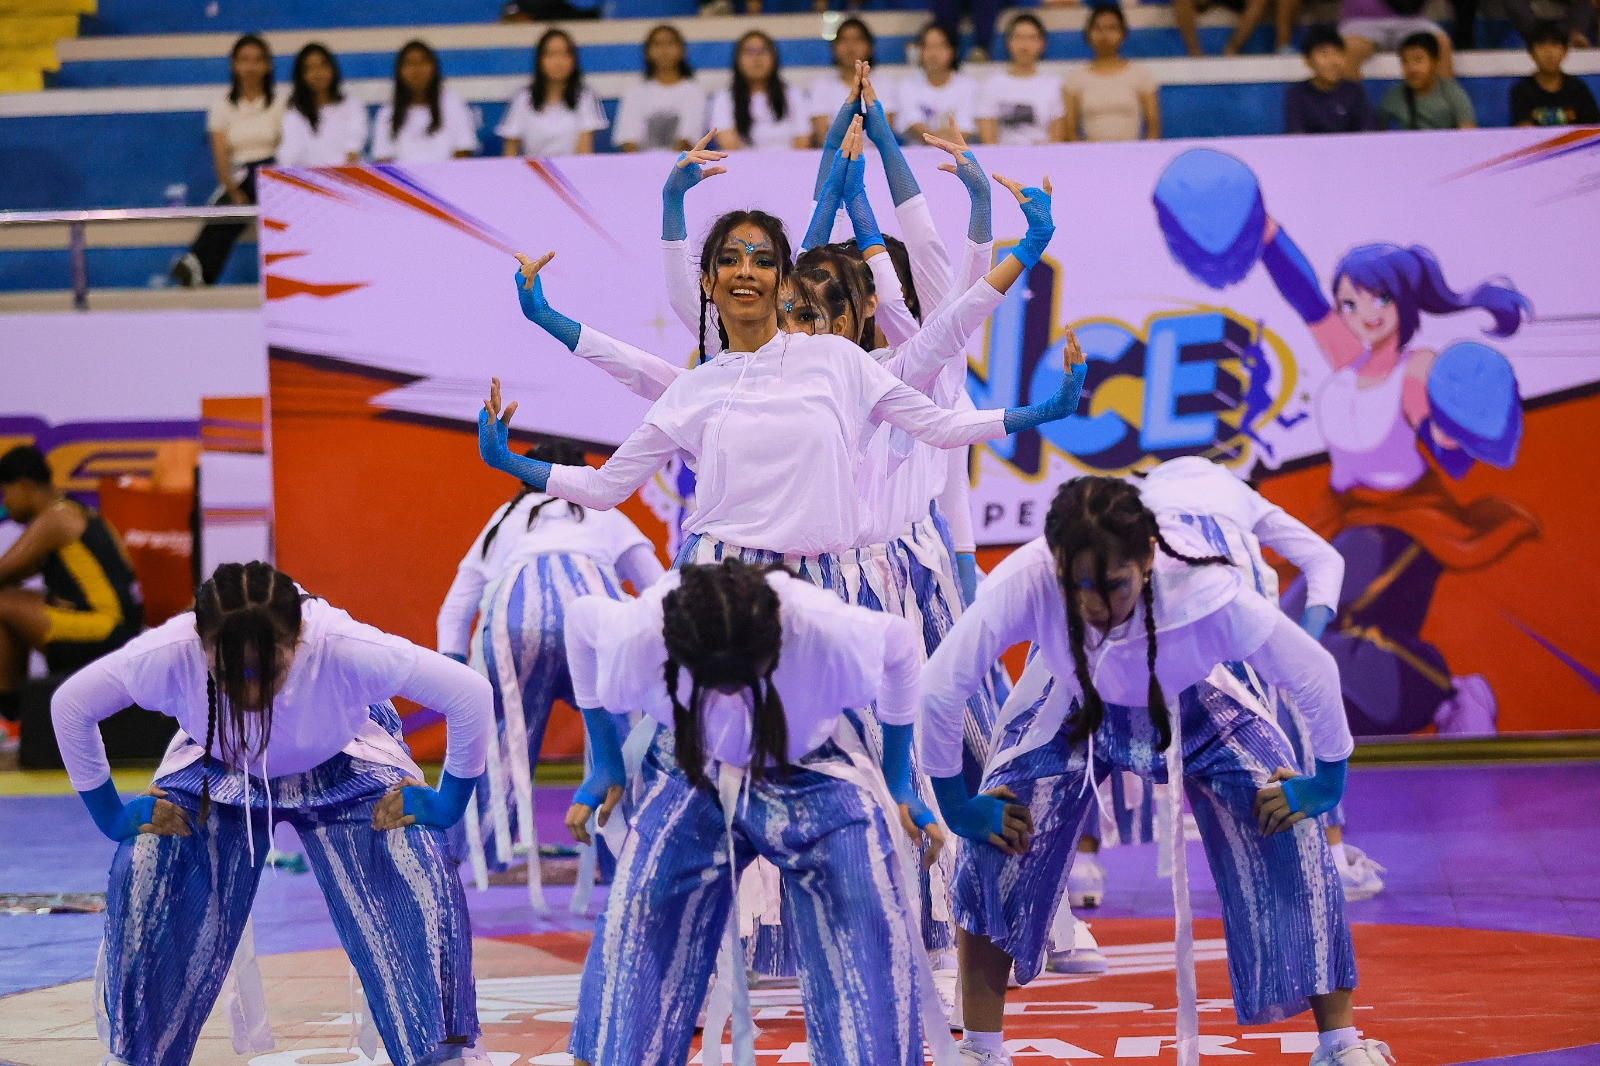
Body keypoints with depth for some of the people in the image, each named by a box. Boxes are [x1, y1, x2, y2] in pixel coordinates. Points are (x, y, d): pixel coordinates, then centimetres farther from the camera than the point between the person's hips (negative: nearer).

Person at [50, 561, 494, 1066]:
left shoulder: (349, 651, -41)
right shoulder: (165, 657, -37)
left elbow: (470, 694, -29)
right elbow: (70, 705, -18)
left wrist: (448, 804, -19)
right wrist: (110, 815, -11)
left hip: (340, 773, -1)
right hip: (218, 774, 1)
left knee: (421, 883, -22)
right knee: (141, 879, -15)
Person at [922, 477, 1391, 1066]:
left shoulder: (1207, 592, -39)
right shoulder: (1025, 584, -39)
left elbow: (1315, 676, -24)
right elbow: (940, 687, -28)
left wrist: (1327, 785, -13)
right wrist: (956, 806, -18)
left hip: (1195, 712, 0)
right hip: (1077, 712, 0)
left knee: (1293, 844, -15)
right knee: (992, 850, -17)